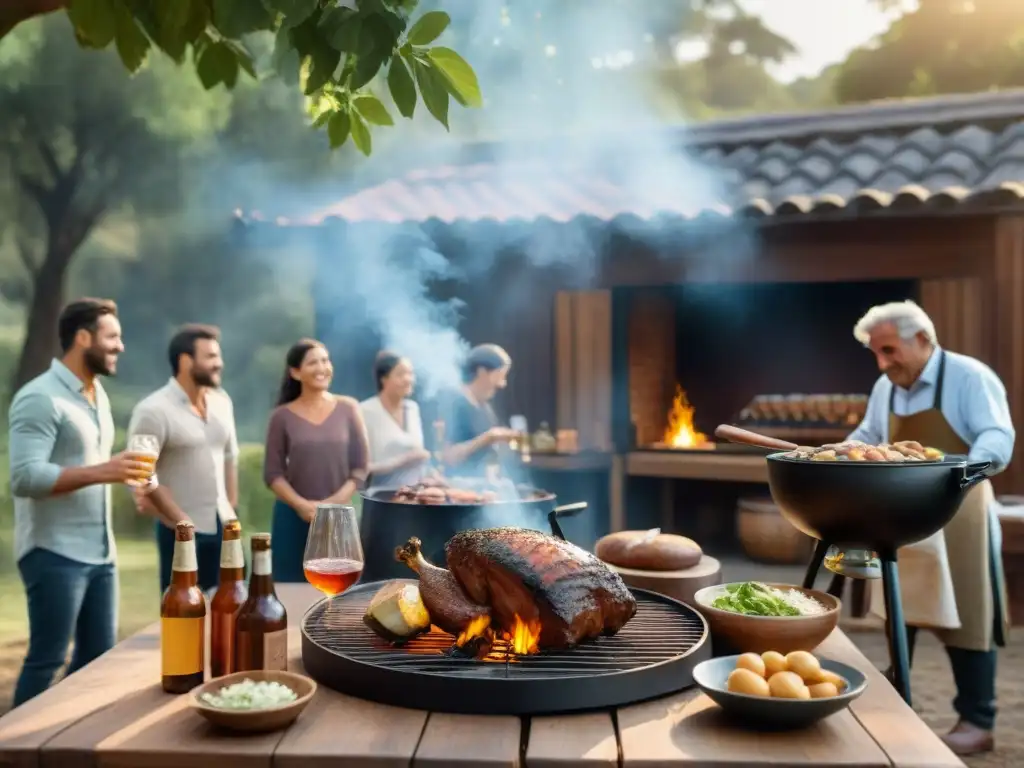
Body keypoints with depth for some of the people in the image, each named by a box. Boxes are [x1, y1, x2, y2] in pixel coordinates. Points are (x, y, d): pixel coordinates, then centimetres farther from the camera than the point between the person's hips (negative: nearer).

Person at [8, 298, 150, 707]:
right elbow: (24, 478, -22)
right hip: (54, 553, -8)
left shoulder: (97, 393, 14)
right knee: (46, 661, 1)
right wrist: (100, 472, -27)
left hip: (100, 552, 8)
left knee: (99, 655, 12)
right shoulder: (40, 397, -13)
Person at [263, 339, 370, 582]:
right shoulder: (283, 416, 0)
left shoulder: (348, 409, 2)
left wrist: (335, 502, -10)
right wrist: (301, 505, -14)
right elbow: (272, 473, 0)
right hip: (293, 517, 0)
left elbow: (361, 466, 2)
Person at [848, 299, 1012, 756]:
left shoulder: (970, 377, -12)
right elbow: (866, 439, 19)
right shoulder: (885, 389, 9)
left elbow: (998, 437, -21)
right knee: (899, 611, 11)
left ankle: (976, 723, 9)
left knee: (964, 616, -1)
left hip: (956, 514, -6)